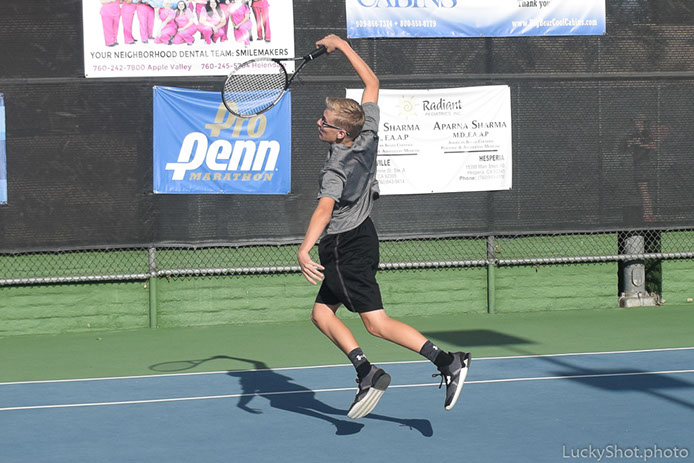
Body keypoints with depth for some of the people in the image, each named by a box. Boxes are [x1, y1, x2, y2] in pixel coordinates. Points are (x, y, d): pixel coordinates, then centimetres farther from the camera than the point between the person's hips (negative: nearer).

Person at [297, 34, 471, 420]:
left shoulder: (336, 169, -25)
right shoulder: (368, 135, -4)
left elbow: (324, 210, -42)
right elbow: (371, 82, 8)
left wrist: (304, 251, -53)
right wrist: (342, 46, 11)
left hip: (346, 247, -9)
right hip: (360, 235, 9)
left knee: (377, 323, -10)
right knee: (321, 314, 13)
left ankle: (448, 362, -14)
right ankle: (366, 372, 5)